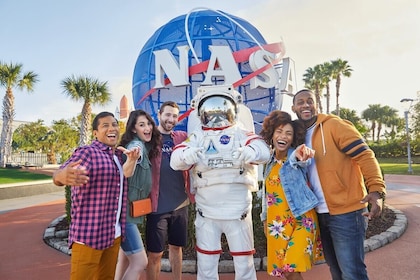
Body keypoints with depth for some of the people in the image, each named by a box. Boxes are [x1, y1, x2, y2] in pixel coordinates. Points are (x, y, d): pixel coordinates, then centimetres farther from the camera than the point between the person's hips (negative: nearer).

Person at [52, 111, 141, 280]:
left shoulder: (119, 155, 11)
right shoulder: (87, 152, -10)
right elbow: (60, 174, -25)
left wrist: (132, 160, -7)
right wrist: (63, 175, -49)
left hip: (114, 234, 7)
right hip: (89, 233, -6)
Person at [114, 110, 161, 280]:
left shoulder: (145, 146, 11)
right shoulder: (136, 145, -15)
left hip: (131, 210, 9)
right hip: (126, 211, -9)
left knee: (125, 260, 18)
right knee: (140, 262, -5)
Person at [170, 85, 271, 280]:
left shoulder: (241, 134, 2)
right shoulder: (197, 136, 6)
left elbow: (263, 150, -15)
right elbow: (175, 160, -9)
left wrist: (245, 152, -37)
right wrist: (188, 154, -31)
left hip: (238, 210, -1)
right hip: (206, 211, 1)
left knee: (244, 264, 12)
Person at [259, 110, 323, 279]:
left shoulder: (295, 157, -9)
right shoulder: (271, 162, 7)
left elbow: (300, 161, -36)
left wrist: (299, 154, -59)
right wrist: (265, 219, 20)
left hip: (301, 219, -5)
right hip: (277, 223, 6)